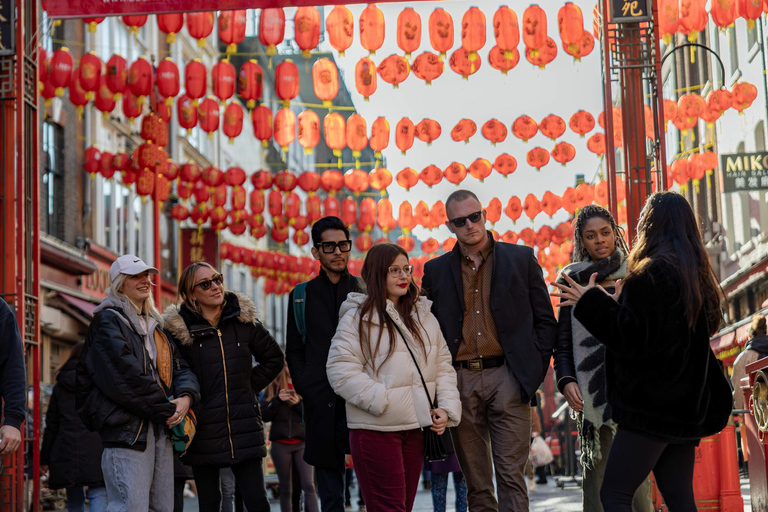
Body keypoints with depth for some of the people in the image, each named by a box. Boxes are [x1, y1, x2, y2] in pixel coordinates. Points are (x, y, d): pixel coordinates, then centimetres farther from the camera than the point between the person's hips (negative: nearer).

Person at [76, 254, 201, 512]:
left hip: (161, 430, 8)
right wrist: (168, 410, -12)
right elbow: (126, 377, -14)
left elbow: (181, 367, 16)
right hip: (127, 430, -8)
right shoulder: (108, 322, -2)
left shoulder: (155, 325, 23)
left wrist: (186, 396, -7)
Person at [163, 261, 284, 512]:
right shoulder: (180, 328, -4)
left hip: (244, 429, 2)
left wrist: (249, 386, 8)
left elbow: (274, 358, 15)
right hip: (204, 433, -1)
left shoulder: (243, 320, 4)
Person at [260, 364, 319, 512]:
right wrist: (278, 400, -12)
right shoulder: (273, 388, 9)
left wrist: (299, 403, -12)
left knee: (308, 485, -13)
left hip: (302, 443, -1)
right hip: (280, 444, 1)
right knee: (286, 489, 4)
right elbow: (264, 415, 3)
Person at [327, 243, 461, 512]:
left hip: (415, 428, 6)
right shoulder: (358, 318, -6)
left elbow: (443, 366, 14)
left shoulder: (424, 317, 13)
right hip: (375, 430, -6)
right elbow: (341, 372, -12)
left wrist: (446, 408, 0)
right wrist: (381, 401, -18)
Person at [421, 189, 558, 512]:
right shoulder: (436, 270, 11)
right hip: (460, 382, 2)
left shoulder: (521, 258, 7)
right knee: (476, 482, 6)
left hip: (507, 377, -2)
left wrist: (534, 369, -1)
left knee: (511, 474, -7)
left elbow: (546, 321, 9)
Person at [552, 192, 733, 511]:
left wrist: (591, 303, -9)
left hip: (652, 404, -9)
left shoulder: (651, 272, -13)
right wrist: (621, 305, 28)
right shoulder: (695, 274, 14)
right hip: (686, 406, 9)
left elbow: (634, 337, -18)